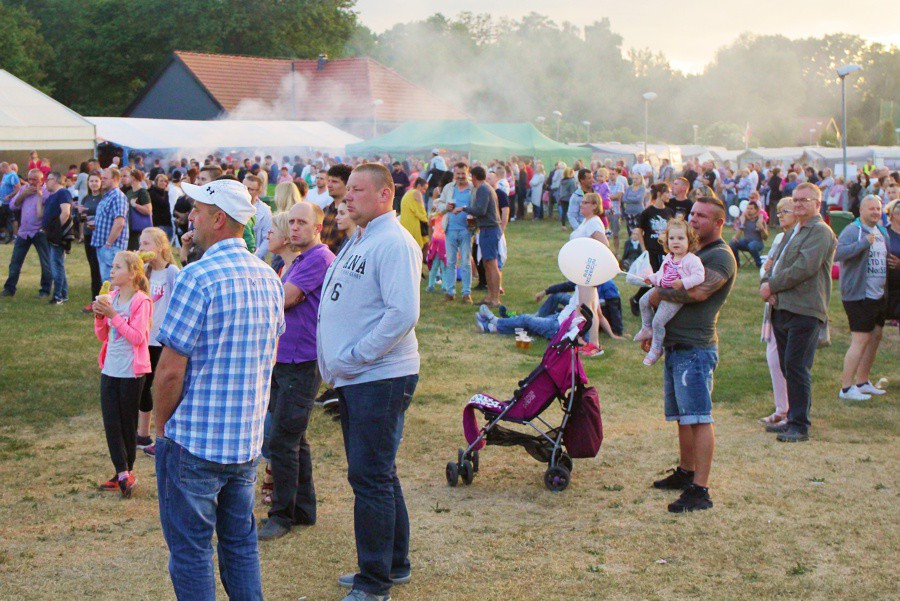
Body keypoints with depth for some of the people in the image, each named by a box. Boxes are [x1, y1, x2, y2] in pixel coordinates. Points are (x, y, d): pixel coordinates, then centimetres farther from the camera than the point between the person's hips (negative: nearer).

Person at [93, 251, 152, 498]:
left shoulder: (140, 301, -12)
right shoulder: (111, 298, 7)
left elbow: (137, 337, -20)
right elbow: (102, 336, 12)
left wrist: (113, 315, -22)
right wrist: (99, 316, -7)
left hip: (131, 372, -6)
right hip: (110, 369, 6)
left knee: (127, 423, 6)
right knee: (111, 421, 2)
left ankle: (126, 472, 19)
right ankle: (122, 472, 6)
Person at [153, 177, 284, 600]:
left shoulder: (198, 277, -18)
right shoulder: (268, 277, 6)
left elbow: (171, 370, -17)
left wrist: (161, 424, -2)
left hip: (194, 441, -7)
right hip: (248, 439, 7)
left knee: (190, 551, 4)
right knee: (240, 542, 17)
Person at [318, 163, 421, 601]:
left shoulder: (393, 242, -15)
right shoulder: (358, 241, 15)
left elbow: (403, 313, -25)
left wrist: (353, 357, -21)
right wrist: (335, 361, 12)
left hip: (381, 378, -10)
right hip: (355, 379, 10)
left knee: (371, 478, -5)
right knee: (375, 475, 18)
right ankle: (395, 563, 32)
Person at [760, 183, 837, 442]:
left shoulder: (820, 232, -8)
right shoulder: (794, 232, 23)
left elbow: (804, 268, -18)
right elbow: (775, 262, 20)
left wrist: (772, 286, -12)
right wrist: (766, 283, -1)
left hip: (805, 311, -9)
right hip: (782, 309, 9)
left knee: (796, 367, -10)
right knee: (788, 367, 12)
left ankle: (800, 426, -5)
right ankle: (793, 420, 22)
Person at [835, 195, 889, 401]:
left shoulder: (882, 232, 15)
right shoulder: (852, 231, -13)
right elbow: (838, 253, -30)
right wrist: (864, 243, -36)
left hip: (879, 295, 9)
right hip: (859, 296, -9)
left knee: (875, 336, 14)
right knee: (860, 340, -10)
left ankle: (862, 382, 26)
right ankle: (846, 388, -5)